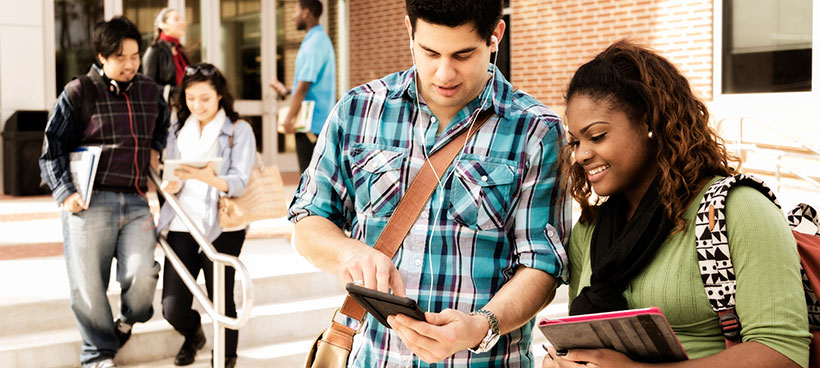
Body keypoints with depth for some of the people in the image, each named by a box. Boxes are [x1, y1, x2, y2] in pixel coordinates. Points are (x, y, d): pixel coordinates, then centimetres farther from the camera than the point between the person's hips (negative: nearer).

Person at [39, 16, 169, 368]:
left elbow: (164, 122, 38)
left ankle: (128, 321, 16)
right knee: (87, 286, -2)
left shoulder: (150, 91, 15)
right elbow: (52, 148, 2)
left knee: (141, 274, -17)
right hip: (90, 202, -2)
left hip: (135, 202, 3)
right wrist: (65, 192, -10)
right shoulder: (78, 93, 2)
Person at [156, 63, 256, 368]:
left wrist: (208, 178, -29)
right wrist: (171, 186, -13)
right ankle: (193, 335, 34)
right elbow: (170, 179, 12)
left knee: (221, 302, -2)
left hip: (221, 228, -3)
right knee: (172, 308, -1)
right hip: (182, 227, 3)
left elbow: (239, 183, -10)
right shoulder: (178, 131, 14)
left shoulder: (239, 131, 1)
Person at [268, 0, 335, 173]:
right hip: (319, 122, 10)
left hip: (311, 124, -10)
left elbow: (304, 86, -20)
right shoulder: (321, 39, 18)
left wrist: (289, 118, -17)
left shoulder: (314, 43, -15)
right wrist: (286, 90, 16)